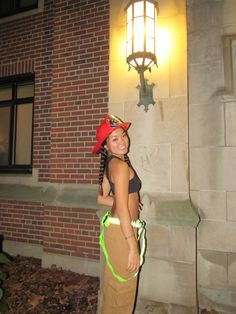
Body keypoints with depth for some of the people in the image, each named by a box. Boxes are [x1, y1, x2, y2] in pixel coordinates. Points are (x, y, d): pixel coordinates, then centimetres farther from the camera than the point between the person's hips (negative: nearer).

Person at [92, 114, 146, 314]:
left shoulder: (110, 164, 7)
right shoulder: (121, 165, -19)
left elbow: (101, 198, 13)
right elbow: (122, 209, -23)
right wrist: (134, 248, -20)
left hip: (115, 227, 9)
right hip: (122, 231, -9)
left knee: (114, 284, 25)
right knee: (123, 289, 9)